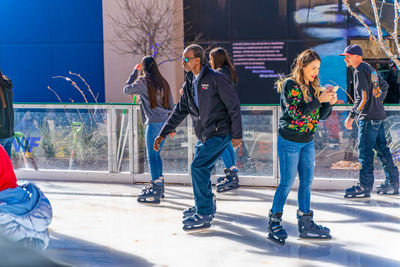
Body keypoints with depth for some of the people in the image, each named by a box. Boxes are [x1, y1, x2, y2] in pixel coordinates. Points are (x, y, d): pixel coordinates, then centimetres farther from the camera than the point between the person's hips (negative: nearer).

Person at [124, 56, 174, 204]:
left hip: (153, 123, -7)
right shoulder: (163, 82, 11)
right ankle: (158, 185, 24)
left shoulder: (143, 81, -8)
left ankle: (156, 192, -4)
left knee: (152, 156, -4)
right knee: (156, 154, 18)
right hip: (165, 122, 7)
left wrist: (134, 72, 13)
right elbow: (171, 104, 13)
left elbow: (126, 89, 7)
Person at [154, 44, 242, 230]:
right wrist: (163, 133, 13)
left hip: (219, 134, -8)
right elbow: (180, 111, 17)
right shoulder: (189, 83, 11)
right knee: (200, 170, 14)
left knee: (198, 167, -14)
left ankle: (204, 215, -6)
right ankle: (206, 205, 37)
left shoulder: (216, 78, -13)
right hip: (204, 135, 8)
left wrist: (236, 135, -13)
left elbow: (233, 105, -11)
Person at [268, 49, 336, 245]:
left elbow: (322, 115, 10)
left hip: (308, 142, 7)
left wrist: (329, 103, -9)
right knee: (287, 183, -2)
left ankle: (306, 225, 20)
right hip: (289, 141, -7)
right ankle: (274, 224, 9)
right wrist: (319, 100, -25)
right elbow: (295, 112, -23)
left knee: (307, 182, 10)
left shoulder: (313, 87, 8)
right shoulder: (289, 84, -12)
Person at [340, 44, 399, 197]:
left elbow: (362, 97, -21)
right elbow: (384, 86, 29)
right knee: (382, 149, 13)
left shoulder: (360, 71, -13)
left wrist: (351, 116, -20)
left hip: (368, 117, -10)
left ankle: (365, 187, -5)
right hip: (379, 115, 10)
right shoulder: (369, 68, 17)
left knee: (365, 152, -7)